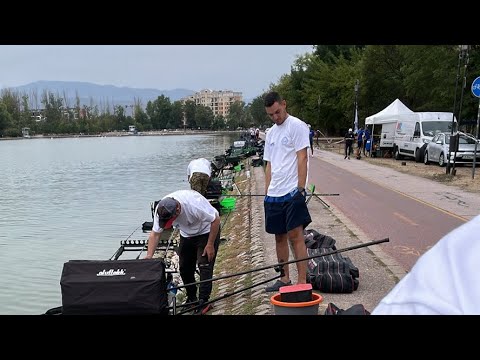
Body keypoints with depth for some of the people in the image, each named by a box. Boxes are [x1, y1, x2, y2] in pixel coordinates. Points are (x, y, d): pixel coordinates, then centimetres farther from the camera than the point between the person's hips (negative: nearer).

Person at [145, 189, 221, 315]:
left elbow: (216, 220, -28)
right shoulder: (160, 210, -24)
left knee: (204, 266, -14)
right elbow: (155, 234, -15)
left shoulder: (194, 204, -40)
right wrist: (149, 257, -25)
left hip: (207, 231, -5)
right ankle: (191, 299, 20)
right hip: (186, 235, 6)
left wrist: (210, 245, -23)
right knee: (184, 268, 5)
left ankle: (203, 302, -9)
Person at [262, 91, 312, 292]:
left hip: (292, 192, -8)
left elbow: (302, 158, -12)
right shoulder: (271, 133, 18)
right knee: (279, 236, 12)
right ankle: (285, 278, 24)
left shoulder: (297, 126, -5)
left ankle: (302, 281, 0)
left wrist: (300, 188, -17)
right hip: (274, 194, 8)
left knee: (295, 235, -8)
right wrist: (267, 192, 14)